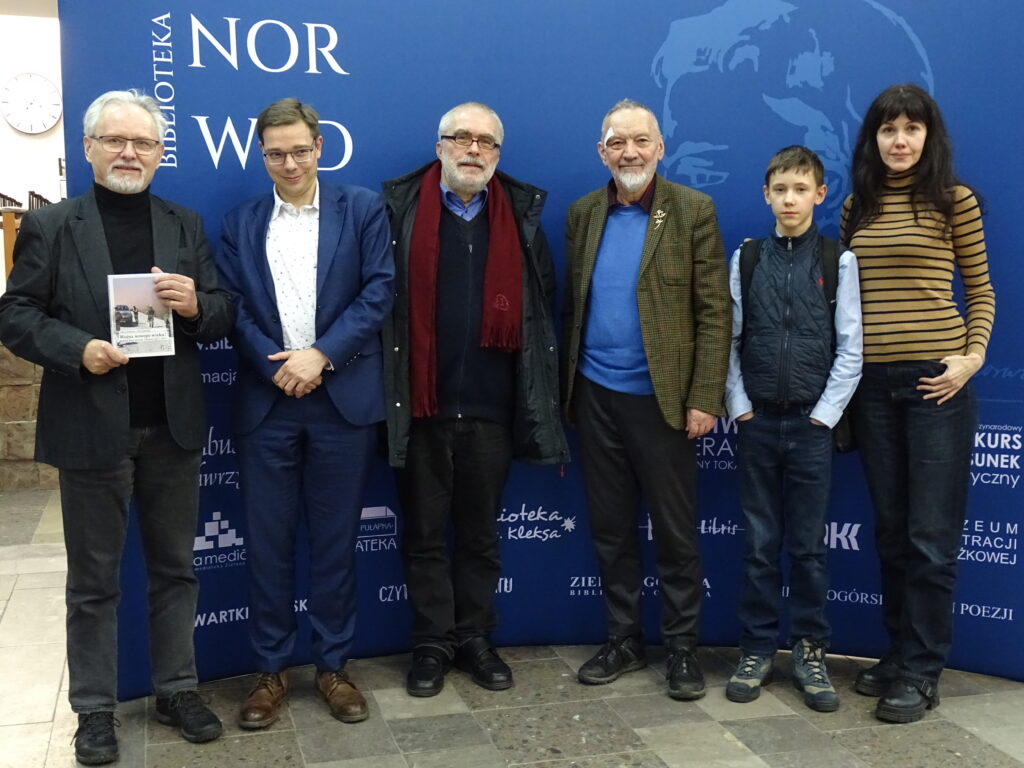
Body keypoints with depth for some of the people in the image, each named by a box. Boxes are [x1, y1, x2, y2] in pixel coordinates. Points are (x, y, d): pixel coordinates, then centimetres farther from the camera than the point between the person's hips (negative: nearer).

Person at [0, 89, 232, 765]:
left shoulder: (186, 226, 8)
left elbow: (223, 316, 7)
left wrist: (196, 305, -16)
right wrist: (77, 349, -19)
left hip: (173, 428, 3)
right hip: (93, 428, -2)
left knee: (175, 568, 13)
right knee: (93, 579, 10)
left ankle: (177, 689, 28)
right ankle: (95, 708, 23)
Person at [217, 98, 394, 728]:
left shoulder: (363, 210, 6)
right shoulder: (241, 224, 11)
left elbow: (378, 293, -3)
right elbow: (234, 309, 3)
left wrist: (320, 355, -12)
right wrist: (277, 367, -12)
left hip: (343, 398, -1)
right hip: (266, 400, 2)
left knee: (336, 539, 7)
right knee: (268, 541, 6)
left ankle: (333, 665, 21)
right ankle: (272, 669, 20)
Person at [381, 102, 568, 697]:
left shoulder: (520, 217, 8)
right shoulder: (402, 211, 0)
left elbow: (542, 306, 7)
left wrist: (538, 396, 3)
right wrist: (388, 387, -9)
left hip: (490, 407, 2)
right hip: (421, 406, -1)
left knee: (481, 534, 14)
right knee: (426, 535, 10)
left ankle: (476, 638, 28)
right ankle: (433, 644, 23)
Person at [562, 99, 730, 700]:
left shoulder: (694, 211, -4)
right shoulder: (583, 213, 9)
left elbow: (715, 311, -7)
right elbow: (573, 303, 11)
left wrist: (704, 397, -12)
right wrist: (565, 385, 6)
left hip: (660, 396, -4)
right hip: (595, 395, 4)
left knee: (676, 531, 6)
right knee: (610, 527, 12)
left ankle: (682, 648, 20)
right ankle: (624, 640, 27)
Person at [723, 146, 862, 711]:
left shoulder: (838, 261, -1)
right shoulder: (746, 259, 4)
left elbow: (850, 348, -2)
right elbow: (729, 340, 3)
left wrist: (824, 414, -7)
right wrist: (739, 407, -3)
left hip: (811, 423, -1)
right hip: (757, 422, 1)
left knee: (808, 545, 6)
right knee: (759, 543, 8)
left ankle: (810, 652, 19)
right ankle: (757, 650, 18)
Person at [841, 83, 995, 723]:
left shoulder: (954, 200, 0)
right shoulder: (856, 206, 11)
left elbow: (980, 289, 4)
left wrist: (973, 356, -9)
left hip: (935, 380, -4)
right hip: (872, 382, 4)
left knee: (931, 535, -1)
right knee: (891, 530, 11)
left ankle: (920, 672, 10)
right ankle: (898, 652, 23)